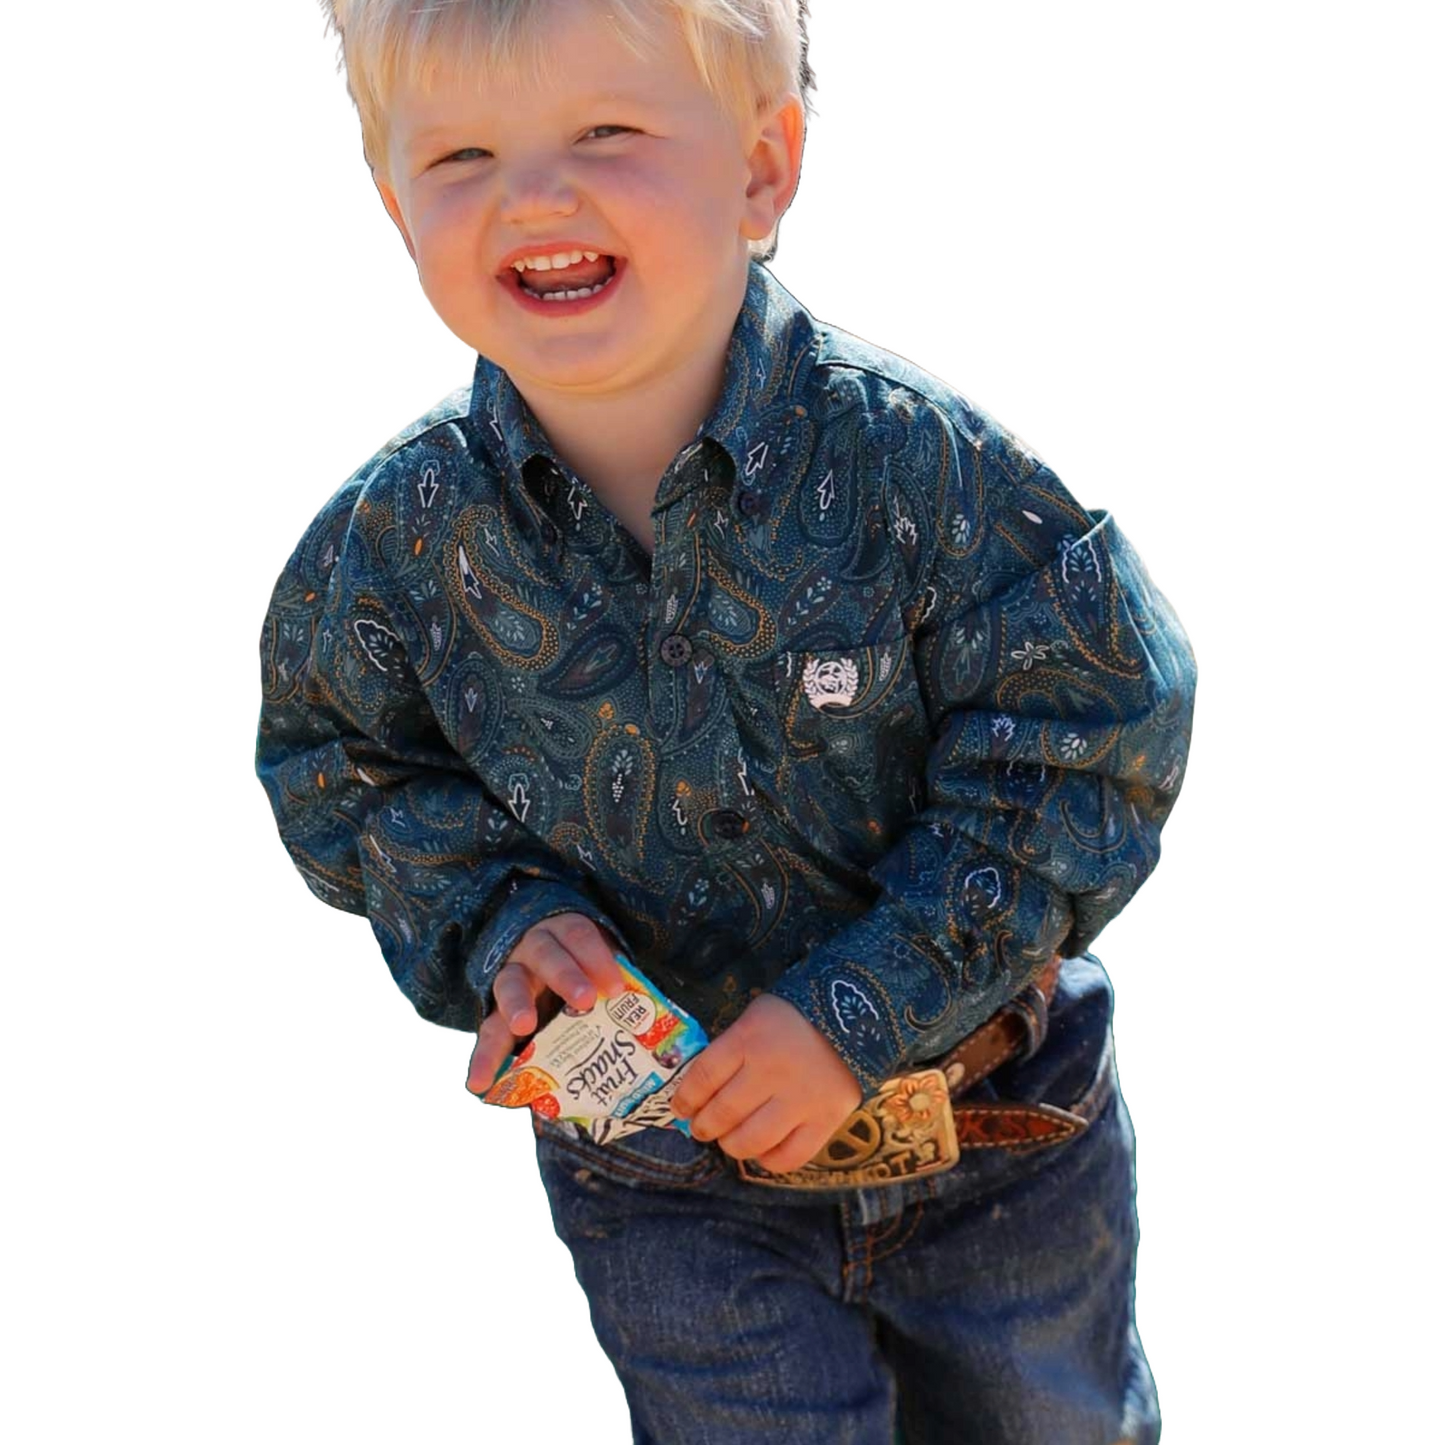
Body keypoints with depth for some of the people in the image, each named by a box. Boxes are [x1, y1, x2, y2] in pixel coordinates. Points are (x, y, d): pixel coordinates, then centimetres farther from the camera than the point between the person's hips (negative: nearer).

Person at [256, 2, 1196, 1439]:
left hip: (999, 1129, 1)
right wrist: (494, 924, -17)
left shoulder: (920, 460, -23)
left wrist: (864, 1007, -24)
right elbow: (342, 767, 2)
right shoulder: (399, 535, -15)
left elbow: (1084, 742, -18)